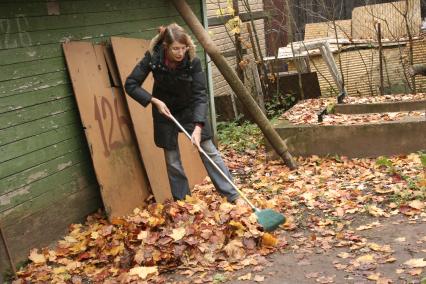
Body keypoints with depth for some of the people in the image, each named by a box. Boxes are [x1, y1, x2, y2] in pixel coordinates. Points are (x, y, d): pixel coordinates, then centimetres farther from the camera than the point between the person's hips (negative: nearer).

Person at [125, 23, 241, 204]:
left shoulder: (193, 61, -26)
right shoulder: (153, 58, -24)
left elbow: (200, 95, -25)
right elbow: (131, 85, -16)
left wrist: (198, 127, -35)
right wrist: (154, 101, -25)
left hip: (190, 108, -1)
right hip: (164, 109, 1)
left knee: (209, 151, -1)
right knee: (172, 160, 4)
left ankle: (232, 195, 6)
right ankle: (182, 202, 18)